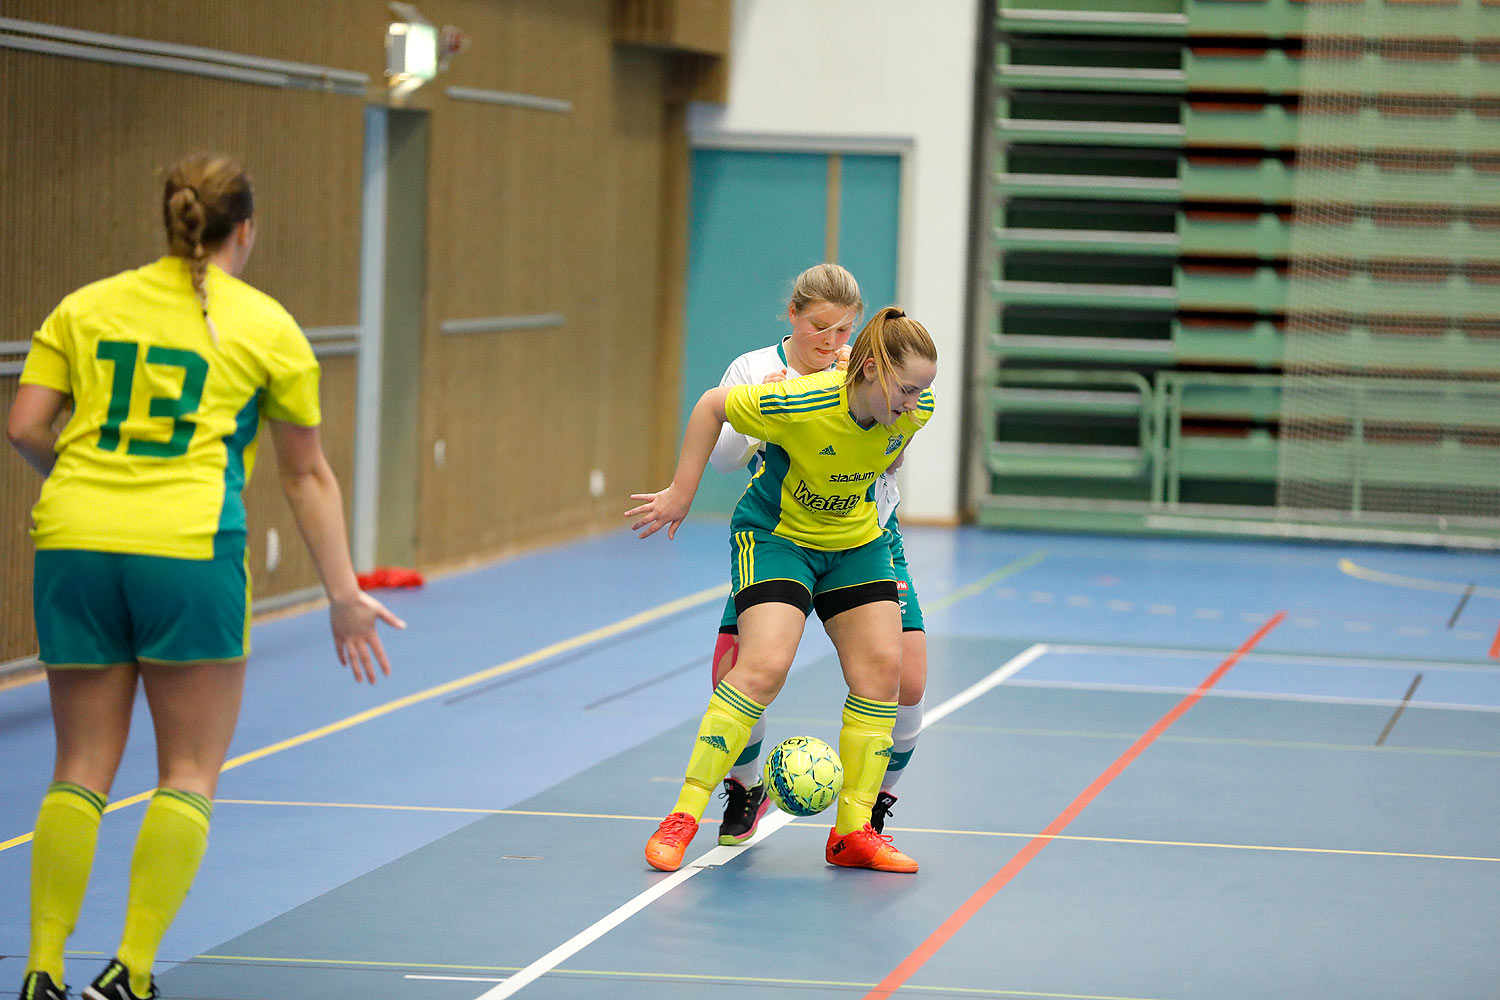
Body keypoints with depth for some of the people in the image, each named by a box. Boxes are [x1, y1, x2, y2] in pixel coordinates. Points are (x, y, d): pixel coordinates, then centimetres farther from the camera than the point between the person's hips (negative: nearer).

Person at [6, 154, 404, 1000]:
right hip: (187, 547, -3)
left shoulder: (85, 307, 13)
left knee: (81, 770, 11)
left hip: (74, 545, 3)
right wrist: (344, 593, 15)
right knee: (190, 773, 7)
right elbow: (308, 475, 10)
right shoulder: (267, 327, 6)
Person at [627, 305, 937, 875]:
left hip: (855, 542, 6)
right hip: (775, 533, -6)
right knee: (764, 665, -21)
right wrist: (681, 492, -11)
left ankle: (852, 832, 6)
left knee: (881, 667, -3)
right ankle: (683, 817, -14)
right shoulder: (800, 406, -32)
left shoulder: (915, 411, -16)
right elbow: (711, 406, -16)